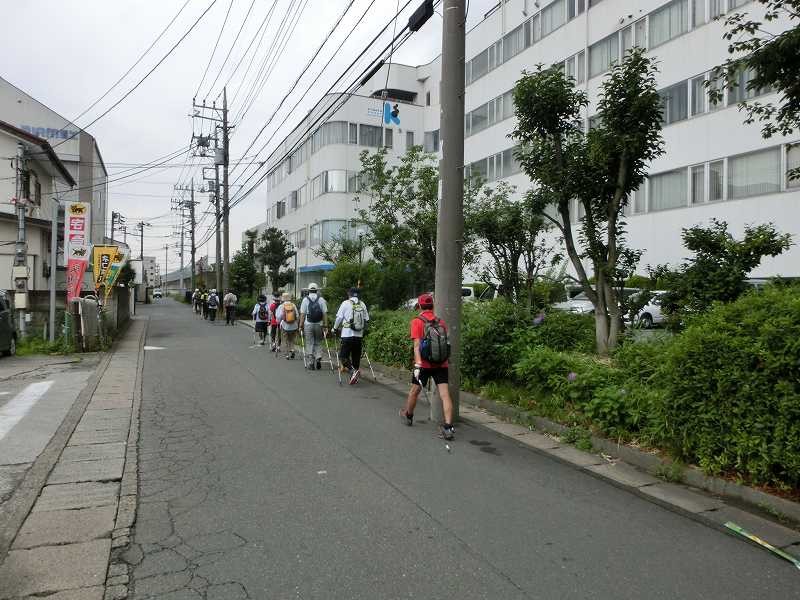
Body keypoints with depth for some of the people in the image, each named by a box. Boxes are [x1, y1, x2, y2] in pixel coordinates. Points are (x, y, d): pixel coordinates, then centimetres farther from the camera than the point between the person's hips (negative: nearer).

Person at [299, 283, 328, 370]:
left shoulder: (305, 300, -1)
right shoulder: (321, 299, 1)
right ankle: (318, 358, -2)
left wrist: (301, 325, 1)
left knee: (309, 344, 5)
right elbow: (325, 313, -2)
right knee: (318, 343, 15)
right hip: (319, 324, 1)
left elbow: (302, 314, -4)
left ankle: (311, 363, 5)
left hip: (308, 324, -1)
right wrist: (325, 325, 1)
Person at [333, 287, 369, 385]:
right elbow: (366, 319, 7)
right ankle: (355, 377, 16)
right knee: (356, 357, 12)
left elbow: (339, 317, -3)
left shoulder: (346, 303, -4)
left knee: (343, 356, 0)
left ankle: (353, 371, -20)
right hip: (359, 335, 4)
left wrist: (335, 328, 12)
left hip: (347, 335, -4)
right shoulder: (362, 305, 6)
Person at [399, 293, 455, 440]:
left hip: (424, 364, -2)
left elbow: (417, 345, -15)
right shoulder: (441, 322, 8)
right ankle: (448, 427, -13)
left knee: (414, 390, 19)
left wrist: (417, 364, -20)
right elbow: (445, 342, 13)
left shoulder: (417, 321, -5)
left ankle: (408, 415, 40)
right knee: (445, 394, -3)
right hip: (441, 364, 3)